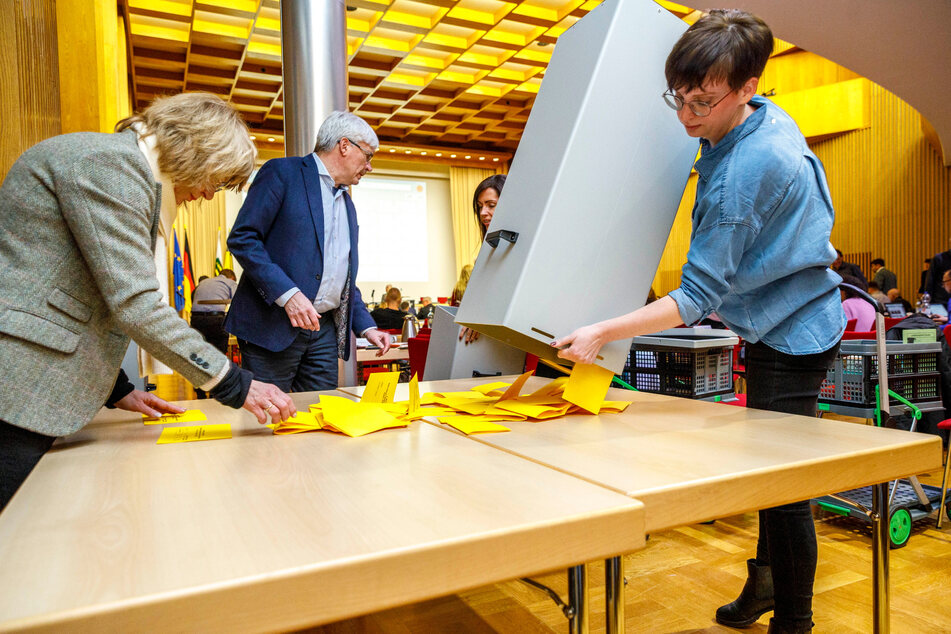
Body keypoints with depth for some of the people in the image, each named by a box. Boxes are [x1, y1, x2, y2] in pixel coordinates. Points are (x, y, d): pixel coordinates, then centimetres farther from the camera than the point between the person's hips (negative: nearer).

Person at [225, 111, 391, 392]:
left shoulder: (347, 204, 21)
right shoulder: (282, 172, -2)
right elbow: (242, 238, -11)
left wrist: (366, 326, 11)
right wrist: (287, 293, -22)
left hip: (325, 330, 7)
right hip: (273, 324, -7)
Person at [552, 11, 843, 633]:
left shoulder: (741, 175, -31)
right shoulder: (770, 116, -1)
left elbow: (698, 297, -29)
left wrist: (601, 333, -31)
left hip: (791, 336, -10)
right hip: (790, 322, 10)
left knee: (784, 490, 1)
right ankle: (766, 583, 38)